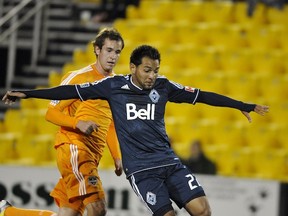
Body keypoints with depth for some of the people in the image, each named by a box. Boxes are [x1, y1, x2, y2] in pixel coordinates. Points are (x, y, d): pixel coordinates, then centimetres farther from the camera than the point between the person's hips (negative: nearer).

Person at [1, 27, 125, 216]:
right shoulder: (79, 77, -5)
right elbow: (51, 113, -7)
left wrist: (117, 157, 18)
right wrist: (78, 123, -23)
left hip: (92, 155, 8)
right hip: (74, 148, -8)